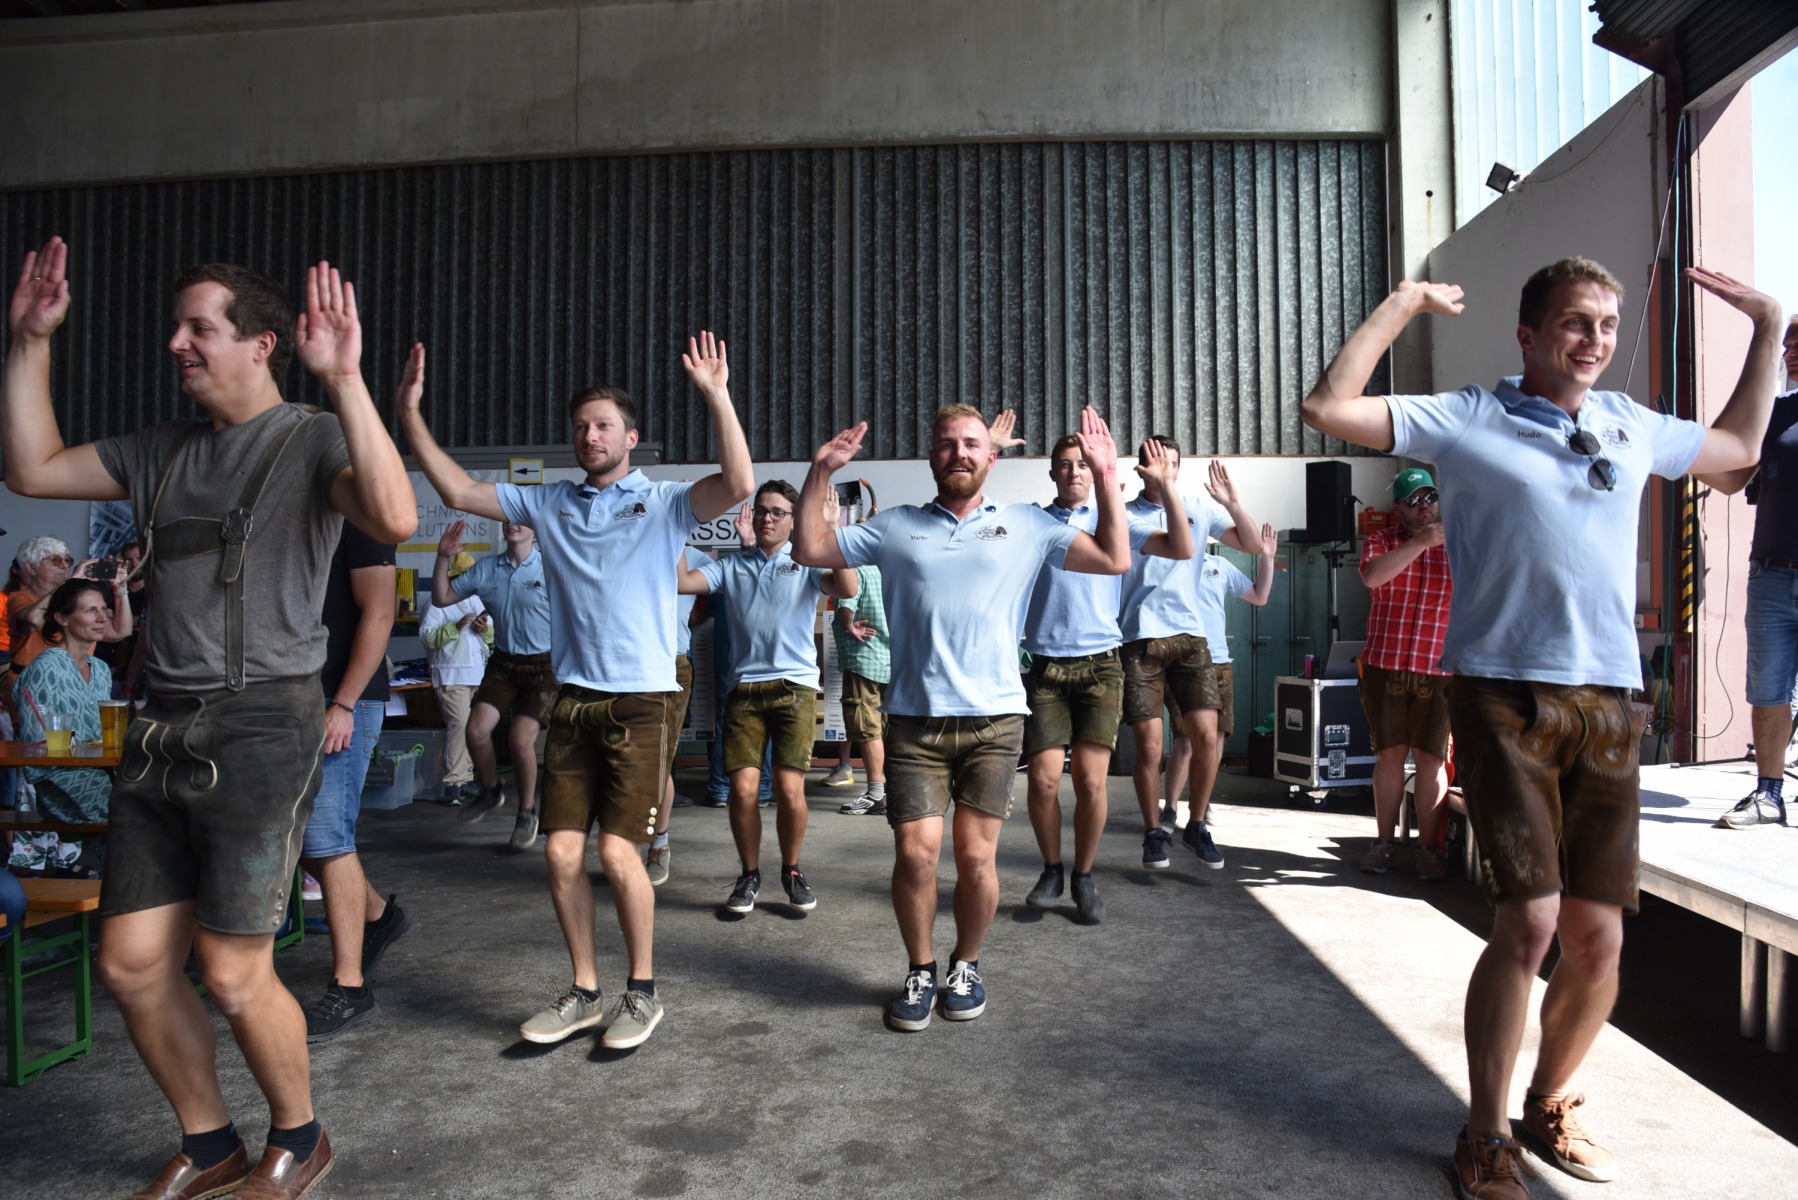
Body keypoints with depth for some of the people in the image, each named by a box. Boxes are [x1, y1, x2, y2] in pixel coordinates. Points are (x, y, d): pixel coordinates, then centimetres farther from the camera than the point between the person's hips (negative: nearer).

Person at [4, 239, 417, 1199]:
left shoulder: (314, 439, -6)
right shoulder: (162, 450, 15)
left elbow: (396, 519, -26)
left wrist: (345, 380, -31)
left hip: (261, 726, -7)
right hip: (162, 726, 7)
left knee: (231, 975, -1)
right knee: (130, 964, 10)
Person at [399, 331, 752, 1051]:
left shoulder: (664, 503, 0)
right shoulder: (550, 504, 13)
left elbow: (738, 485, -18)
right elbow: (458, 491, 12)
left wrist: (716, 395, -24)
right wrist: (410, 414, 5)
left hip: (641, 701, -4)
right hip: (573, 699, 5)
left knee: (618, 853, -8)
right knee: (563, 851, 4)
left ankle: (642, 991, 13)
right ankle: (585, 992, 22)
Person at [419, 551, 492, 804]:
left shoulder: (479, 601, 20)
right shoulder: (438, 602, 1)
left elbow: (495, 638, 18)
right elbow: (426, 636, -11)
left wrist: (486, 630, -3)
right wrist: (456, 627, -20)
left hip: (481, 674, 7)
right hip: (453, 676, -6)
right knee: (459, 725, -15)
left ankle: (470, 778, 20)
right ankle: (455, 782, -12)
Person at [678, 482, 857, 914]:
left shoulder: (806, 563, 7)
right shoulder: (731, 567, 13)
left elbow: (847, 588, -11)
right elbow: (680, 582, 0)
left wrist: (830, 531, -15)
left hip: (795, 686, -1)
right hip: (744, 688, 2)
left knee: (790, 790, -6)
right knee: (743, 788, -5)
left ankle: (791, 871, 19)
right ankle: (749, 875, 18)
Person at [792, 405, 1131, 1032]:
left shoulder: (1026, 525, 11)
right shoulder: (896, 526, 12)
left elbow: (1113, 559, 7)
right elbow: (810, 550, 13)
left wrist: (1105, 477, 3)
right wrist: (820, 472, 7)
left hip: (994, 720, 0)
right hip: (915, 719, 0)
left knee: (976, 857, -1)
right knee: (915, 852, -5)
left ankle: (966, 965, 26)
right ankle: (920, 971, 20)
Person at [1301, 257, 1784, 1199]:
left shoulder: (1631, 426, 18)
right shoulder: (1468, 420, 2)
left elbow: (1736, 444, 37)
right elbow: (1327, 409, -6)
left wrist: (1767, 326, 33)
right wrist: (1401, 306, -1)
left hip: (1607, 703, 6)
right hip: (1505, 693, -5)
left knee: (1598, 936, 5)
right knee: (1529, 920, -12)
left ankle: (1550, 1106, 30)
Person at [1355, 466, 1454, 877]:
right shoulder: (1382, 540, 7)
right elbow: (1372, 576, -14)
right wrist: (1420, 541, -20)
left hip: (1440, 671, 0)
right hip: (1385, 667, 0)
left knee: (1432, 758, -1)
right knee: (1389, 754, 4)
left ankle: (1428, 847, 9)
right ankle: (1385, 842, 14)